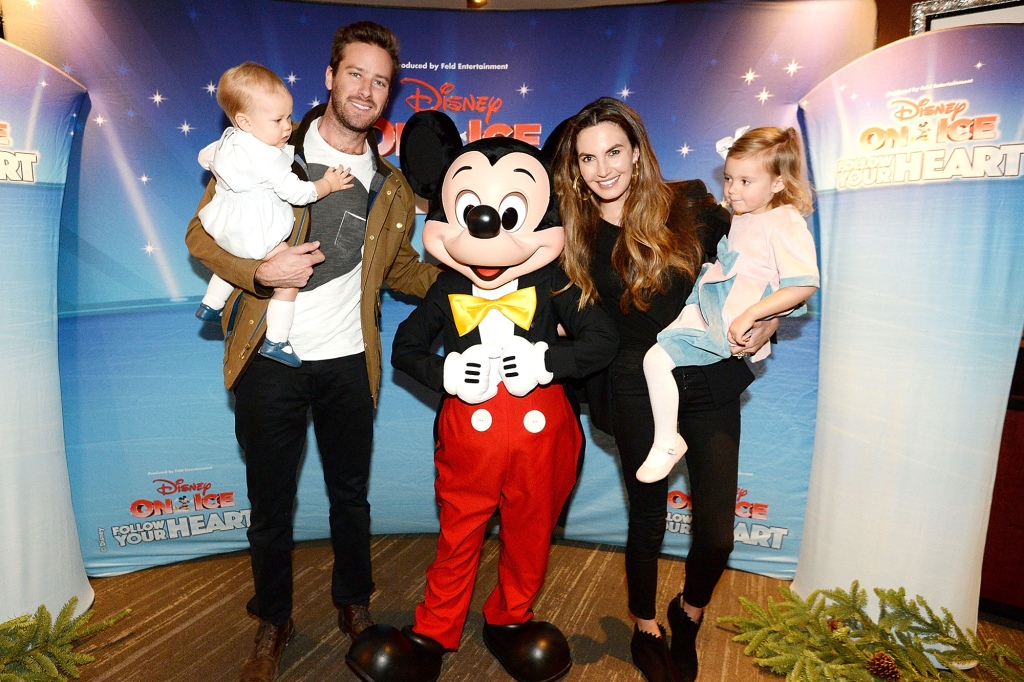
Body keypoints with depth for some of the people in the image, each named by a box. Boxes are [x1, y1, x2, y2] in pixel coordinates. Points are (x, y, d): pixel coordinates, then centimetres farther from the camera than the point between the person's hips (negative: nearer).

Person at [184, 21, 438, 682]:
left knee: (351, 496, 16)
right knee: (271, 502, 13)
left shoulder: (392, 184, 6)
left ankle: (355, 604, 41)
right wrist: (260, 272, -20)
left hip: (348, 362, 2)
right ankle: (273, 622, 37)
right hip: (268, 359, -2)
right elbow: (202, 233, -1)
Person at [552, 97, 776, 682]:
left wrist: (767, 323, -7)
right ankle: (646, 631, 41)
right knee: (647, 519, 13)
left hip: (710, 384, 1)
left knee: (717, 531, 3)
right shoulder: (576, 238, 0)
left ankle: (689, 616, 38)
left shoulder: (690, 206, -1)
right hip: (637, 392, 0)